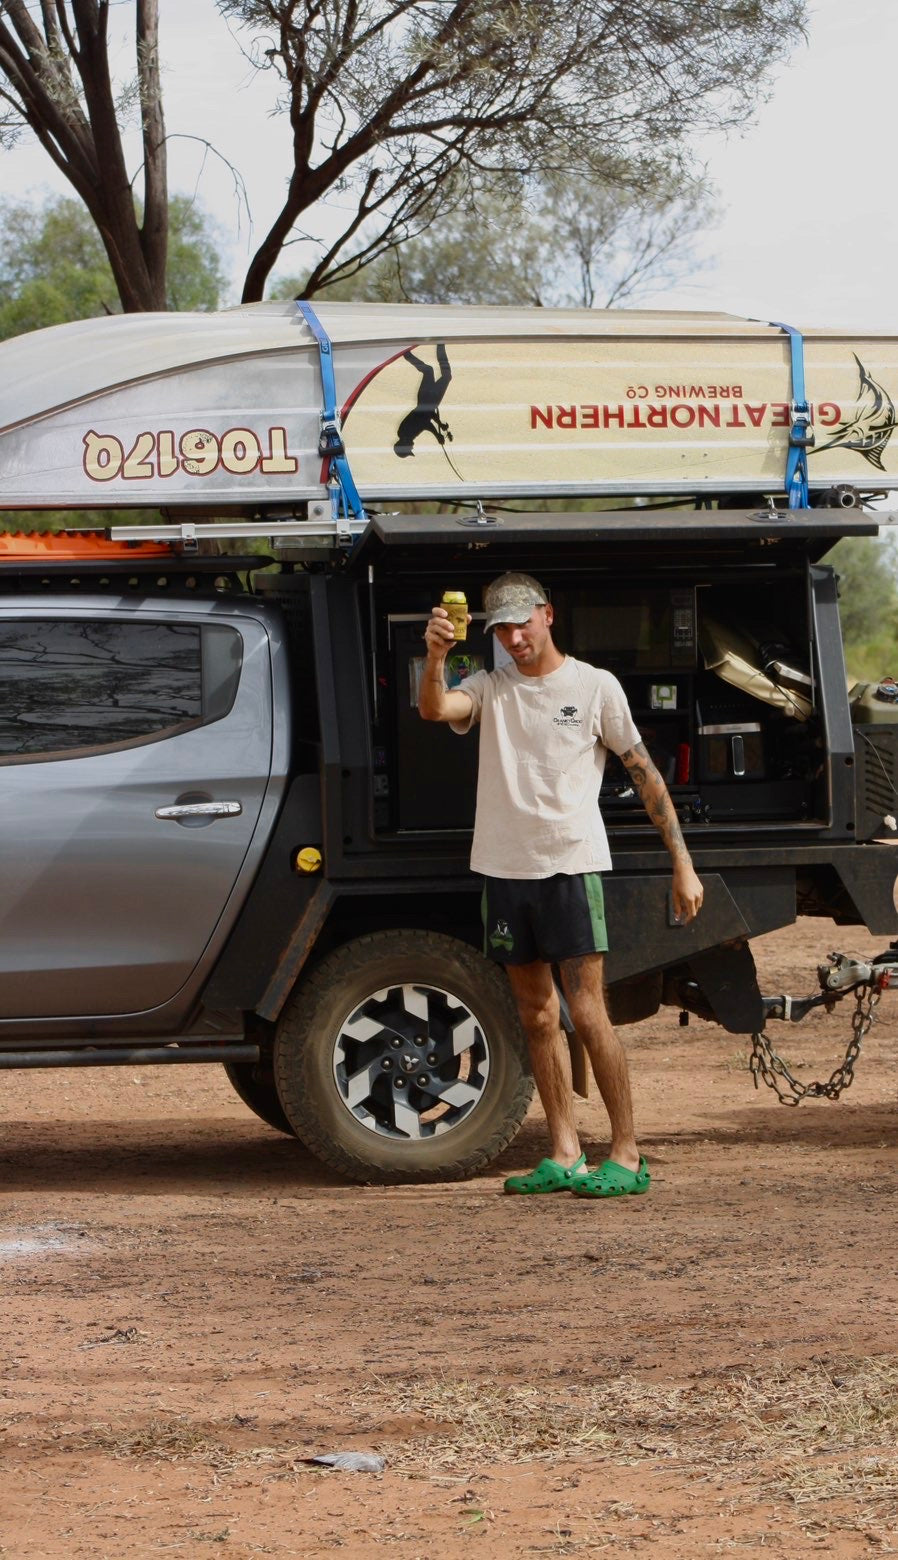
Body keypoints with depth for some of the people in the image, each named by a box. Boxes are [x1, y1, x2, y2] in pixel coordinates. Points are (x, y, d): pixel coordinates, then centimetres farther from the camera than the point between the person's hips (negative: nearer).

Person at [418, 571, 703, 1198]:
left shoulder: (594, 687, 2)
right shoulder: (490, 688, 10)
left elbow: (646, 775, 4)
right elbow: (434, 709, -11)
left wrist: (682, 862, 0)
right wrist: (435, 656, -31)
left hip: (572, 864, -4)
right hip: (505, 868, 4)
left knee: (588, 1013, -10)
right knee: (537, 1016, 8)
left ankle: (628, 1156, -6)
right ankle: (564, 1157, 14)